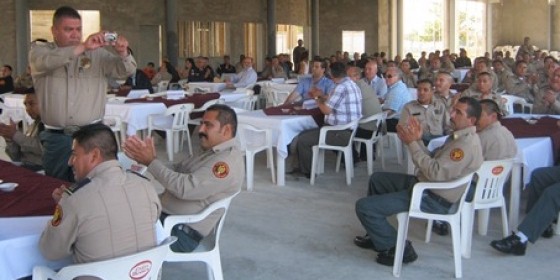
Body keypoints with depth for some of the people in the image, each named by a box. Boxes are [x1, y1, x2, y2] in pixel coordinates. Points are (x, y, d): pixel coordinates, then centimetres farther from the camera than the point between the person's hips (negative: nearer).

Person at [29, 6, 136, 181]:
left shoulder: (97, 53, 5)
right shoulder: (40, 51, 2)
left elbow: (126, 71, -2)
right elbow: (47, 61, -20)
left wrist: (123, 53, -24)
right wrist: (82, 47, -32)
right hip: (56, 138, 0)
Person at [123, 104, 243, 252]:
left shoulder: (228, 160, -19)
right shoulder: (213, 153, 14)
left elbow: (185, 188, -26)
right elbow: (177, 173, 11)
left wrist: (151, 162, -18)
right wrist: (148, 158, -5)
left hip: (182, 232, -10)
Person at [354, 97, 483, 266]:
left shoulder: (467, 143, -23)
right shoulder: (459, 136, 10)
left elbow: (436, 173, -30)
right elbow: (432, 162, 9)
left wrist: (412, 144, -24)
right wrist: (417, 141, -5)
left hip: (433, 199, -11)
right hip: (423, 184, 11)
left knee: (364, 206, -15)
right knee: (377, 179, 24)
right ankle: (377, 235, 29)